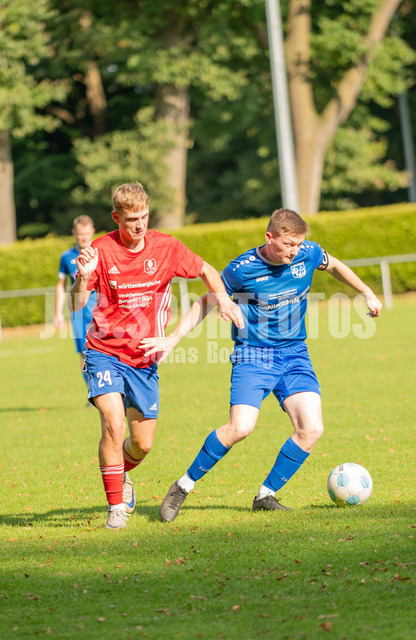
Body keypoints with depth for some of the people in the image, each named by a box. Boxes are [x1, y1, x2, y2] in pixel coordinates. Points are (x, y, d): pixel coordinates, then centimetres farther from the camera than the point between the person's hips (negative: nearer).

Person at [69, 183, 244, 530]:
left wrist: (223, 298, -7)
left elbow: (205, 270, 11)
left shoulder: (166, 247, -5)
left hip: (144, 360, 3)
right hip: (105, 353, -3)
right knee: (114, 422, -24)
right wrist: (83, 277, -31)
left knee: (143, 444, 5)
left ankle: (122, 474, 41)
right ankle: (116, 507, -10)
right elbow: (77, 305, -11)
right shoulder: (102, 250, -10)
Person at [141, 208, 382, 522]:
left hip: (295, 355, 4)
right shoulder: (243, 269, -14)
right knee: (240, 427, -24)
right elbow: (206, 302, 0)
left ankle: (266, 496, 2)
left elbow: (334, 265, 20)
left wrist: (367, 293, 25)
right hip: (253, 355, -4)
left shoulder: (309, 253, -4)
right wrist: (173, 339, -7)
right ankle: (184, 486, -5)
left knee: (311, 429, -14)